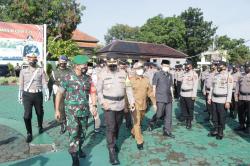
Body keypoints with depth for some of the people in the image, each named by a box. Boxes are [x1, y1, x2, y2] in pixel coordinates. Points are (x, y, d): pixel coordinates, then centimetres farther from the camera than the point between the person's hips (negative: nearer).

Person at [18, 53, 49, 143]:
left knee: (39, 113, 15)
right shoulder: (23, 71, 4)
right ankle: (29, 134, 9)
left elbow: (44, 83, -1)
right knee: (27, 115, -7)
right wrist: (20, 96, 8)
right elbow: (21, 84, 8)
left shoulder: (41, 70, 1)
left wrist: (47, 93, -8)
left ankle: (40, 127, 41)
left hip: (38, 95, 0)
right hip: (27, 95, 0)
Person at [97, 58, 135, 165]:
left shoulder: (123, 73, 3)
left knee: (117, 126, 18)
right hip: (109, 104, -4)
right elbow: (99, 90, -4)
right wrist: (103, 102, -16)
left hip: (121, 104, 4)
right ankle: (111, 150, 5)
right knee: (110, 127, -5)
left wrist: (131, 101, -3)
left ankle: (114, 143, 40)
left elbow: (128, 88, 4)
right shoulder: (102, 74, -6)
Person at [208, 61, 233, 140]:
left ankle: (221, 132, 17)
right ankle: (216, 130, 24)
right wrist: (210, 97, 12)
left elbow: (230, 90, -11)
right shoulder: (215, 75, 9)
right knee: (214, 116, 11)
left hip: (222, 100, -6)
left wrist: (228, 101, -16)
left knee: (222, 117, 3)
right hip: (214, 99, 6)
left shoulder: (228, 76, -9)